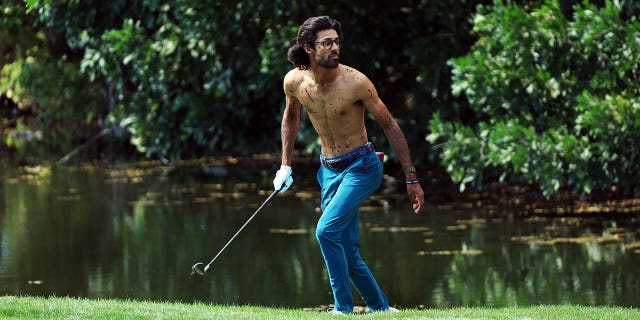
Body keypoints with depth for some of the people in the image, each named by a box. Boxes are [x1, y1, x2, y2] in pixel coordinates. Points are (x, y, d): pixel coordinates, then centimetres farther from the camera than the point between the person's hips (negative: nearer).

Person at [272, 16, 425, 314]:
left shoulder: (355, 82, -19)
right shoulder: (294, 81, -6)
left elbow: (389, 125, -10)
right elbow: (291, 116, 17)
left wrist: (412, 179, -10)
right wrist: (285, 166, 15)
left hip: (362, 166, -5)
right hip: (329, 170, 5)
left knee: (326, 231, -22)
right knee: (347, 253, 5)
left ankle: (343, 307, -14)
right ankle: (380, 308, 20)